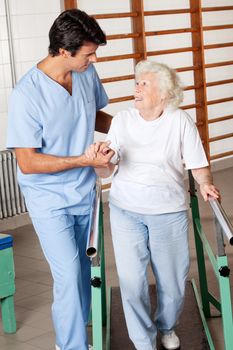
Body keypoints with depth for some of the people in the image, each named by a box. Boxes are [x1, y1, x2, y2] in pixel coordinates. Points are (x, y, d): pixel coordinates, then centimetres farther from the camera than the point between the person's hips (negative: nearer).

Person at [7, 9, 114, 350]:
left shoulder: (87, 73, -7)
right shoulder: (27, 94, -25)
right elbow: (27, 162, -22)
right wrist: (84, 160, -28)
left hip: (84, 191, 6)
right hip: (49, 199, -5)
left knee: (82, 267, 17)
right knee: (69, 275, -6)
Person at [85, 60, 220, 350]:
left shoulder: (180, 121, -1)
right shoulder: (122, 120, 4)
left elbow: (197, 164, 1)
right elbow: (107, 171, 2)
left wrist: (205, 183, -19)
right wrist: (99, 157, -19)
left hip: (168, 211, -1)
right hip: (126, 209, 1)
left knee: (172, 281, 6)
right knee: (132, 281, -3)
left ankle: (167, 326, 38)